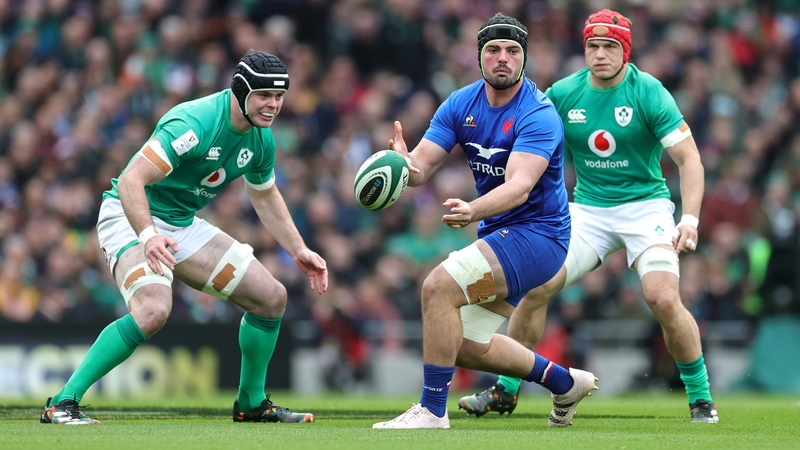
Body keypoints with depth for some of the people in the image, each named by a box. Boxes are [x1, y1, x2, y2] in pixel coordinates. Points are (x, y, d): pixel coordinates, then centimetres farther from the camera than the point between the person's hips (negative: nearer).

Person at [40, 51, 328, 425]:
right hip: (133, 220, -9)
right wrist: (149, 237, -48)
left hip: (183, 225, 9)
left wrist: (299, 251, 15)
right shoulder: (194, 124, -28)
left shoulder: (262, 140, -1)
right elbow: (130, 181, -34)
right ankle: (62, 403, -27)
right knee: (154, 310, -34)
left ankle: (251, 404, 24)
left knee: (271, 297, 5)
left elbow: (265, 196, 20)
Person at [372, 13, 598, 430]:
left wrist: (474, 211, -54)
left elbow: (520, 187, -35)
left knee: (438, 286, -24)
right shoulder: (461, 104, -1)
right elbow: (423, 163, -10)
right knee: (466, 346, 14)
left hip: (536, 234, -8)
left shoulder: (538, 115, -21)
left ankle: (432, 410, -17)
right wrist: (406, 164, -35)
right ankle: (564, 382, 32)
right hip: (498, 235, 8)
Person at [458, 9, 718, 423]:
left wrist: (690, 218, -26)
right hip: (588, 208, 3)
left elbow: (689, 159, -14)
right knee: (535, 286, -10)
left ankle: (700, 397, -5)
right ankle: (506, 390, 7)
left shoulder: (648, 93, -13)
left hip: (645, 206, -3)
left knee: (663, 299, -23)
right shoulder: (562, 94, -3)